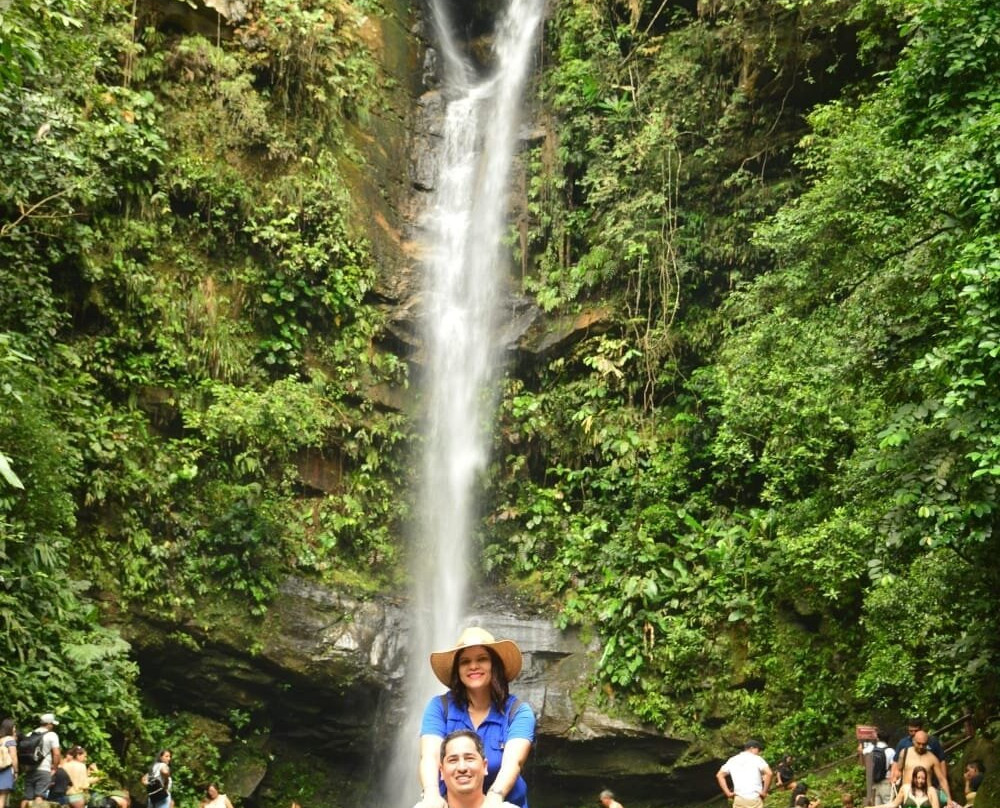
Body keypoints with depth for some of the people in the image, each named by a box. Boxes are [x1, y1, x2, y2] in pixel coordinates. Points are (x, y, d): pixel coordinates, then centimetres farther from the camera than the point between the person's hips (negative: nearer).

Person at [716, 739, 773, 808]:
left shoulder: (732, 760, 13)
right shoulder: (757, 759, 0)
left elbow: (719, 775, 11)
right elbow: (769, 773, -14)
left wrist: (728, 793, 8)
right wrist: (764, 792, -6)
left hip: (739, 799, 3)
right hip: (755, 799, -3)